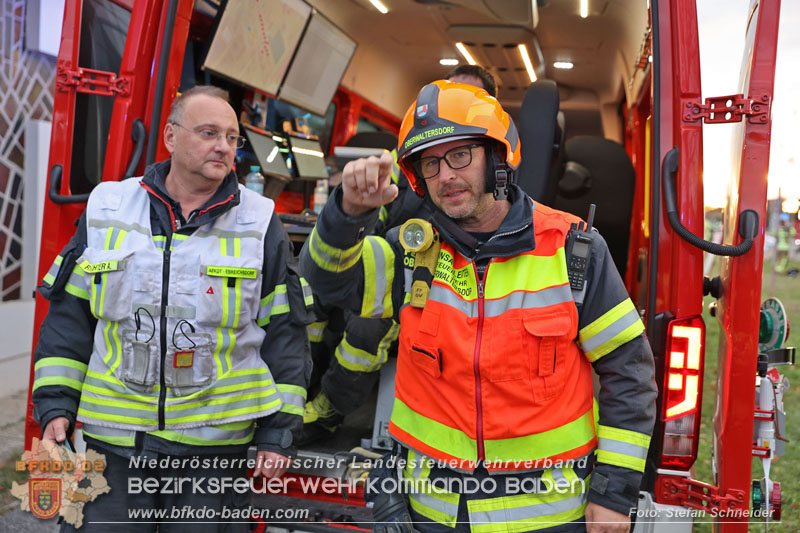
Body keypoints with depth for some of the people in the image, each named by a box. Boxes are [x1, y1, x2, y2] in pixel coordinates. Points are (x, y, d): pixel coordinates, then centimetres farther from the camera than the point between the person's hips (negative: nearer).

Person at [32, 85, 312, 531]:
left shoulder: (261, 226, 1)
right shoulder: (106, 210, 5)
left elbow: (284, 333, 1)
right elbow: (69, 314, 9)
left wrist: (279, 431, -3)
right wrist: (56, 404, 2)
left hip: (216, 444, -1)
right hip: (113, 437, 2)